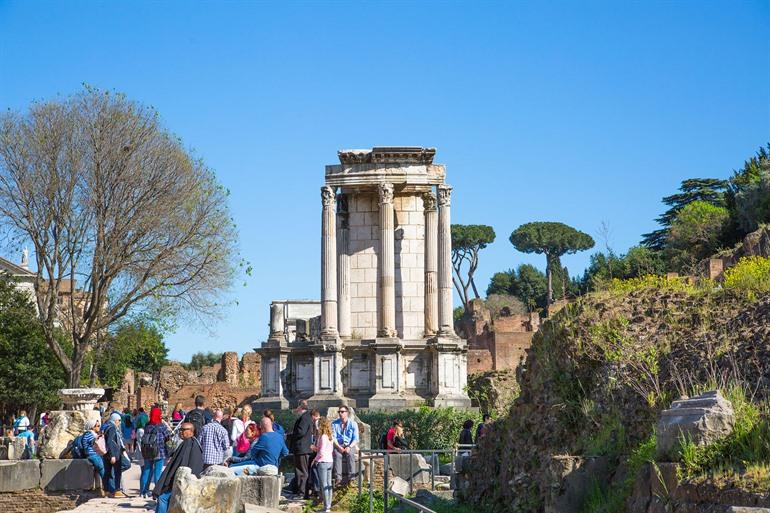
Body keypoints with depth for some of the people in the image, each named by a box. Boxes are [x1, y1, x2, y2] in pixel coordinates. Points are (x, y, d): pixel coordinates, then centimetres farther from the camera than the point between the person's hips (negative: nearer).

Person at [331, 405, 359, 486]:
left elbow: (356, 439, 0)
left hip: (350, 445, 0)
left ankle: (351, 478, -37)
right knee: (337, 455, -32)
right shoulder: (335, 424, 9)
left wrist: (349, 447, -17)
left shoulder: (353, 424, 5)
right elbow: (333, 437, 1)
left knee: (350, 455, -33)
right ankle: (338, 478, -39)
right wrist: (339, 447, -15)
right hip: (338, 445, 0)